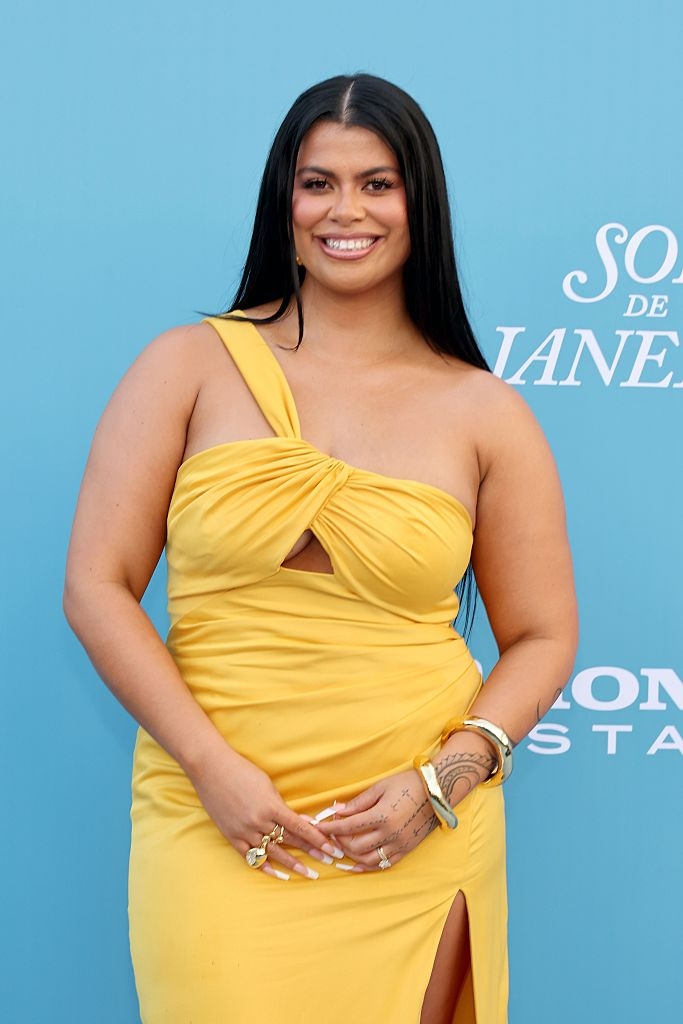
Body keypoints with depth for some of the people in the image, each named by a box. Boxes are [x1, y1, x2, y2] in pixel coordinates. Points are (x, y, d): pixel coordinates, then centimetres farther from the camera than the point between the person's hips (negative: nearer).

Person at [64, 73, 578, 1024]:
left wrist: (446, 777, -8)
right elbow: (97, 586, -2)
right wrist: (212, 764, -11)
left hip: (416, 842, 1)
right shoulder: (192, 366, 1)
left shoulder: (484, 412, 3)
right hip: (216, 825, -1)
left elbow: (543, 637, 7)